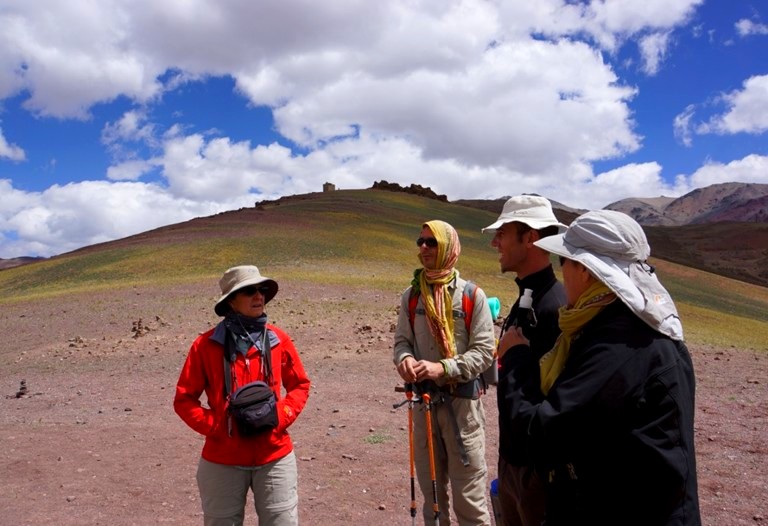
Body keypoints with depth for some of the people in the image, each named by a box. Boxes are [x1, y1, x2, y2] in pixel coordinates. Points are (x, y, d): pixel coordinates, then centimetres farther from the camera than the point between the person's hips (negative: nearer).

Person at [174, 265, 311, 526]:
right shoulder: (207, 345, -7)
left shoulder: (279, 340, -1)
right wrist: (215, 426, -13)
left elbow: (300, 385, 10)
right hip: (223, 460, -1)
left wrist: (281, 416, -7)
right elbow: (184, 399, 0)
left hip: (274, 457, 1)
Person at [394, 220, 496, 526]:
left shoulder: (472, 295, -8)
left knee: (469, 495, 3)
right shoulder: (411, 296, 4)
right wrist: (404, 359, -16)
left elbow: (484, 352, -11)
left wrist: (443, 368, -23)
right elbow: (402, 340, 7)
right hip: (423, 399, 4)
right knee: (430, 488, 20)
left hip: (462, 401, -4)